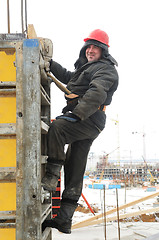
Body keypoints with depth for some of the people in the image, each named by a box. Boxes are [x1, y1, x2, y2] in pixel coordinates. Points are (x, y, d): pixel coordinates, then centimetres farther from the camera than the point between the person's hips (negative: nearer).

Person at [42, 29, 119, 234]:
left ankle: (52, 177, -30)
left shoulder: (105, 69, -2)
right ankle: (64, 219, 7)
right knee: (74, 169, 5)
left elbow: (97, 93, -19)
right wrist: (50, 63, 38)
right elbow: (69, 78, 43)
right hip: (83, 122, 10)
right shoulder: (87, 67, 30)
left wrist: (77, 113, -28)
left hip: (89, 121, -10)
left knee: (56, 127, -33)